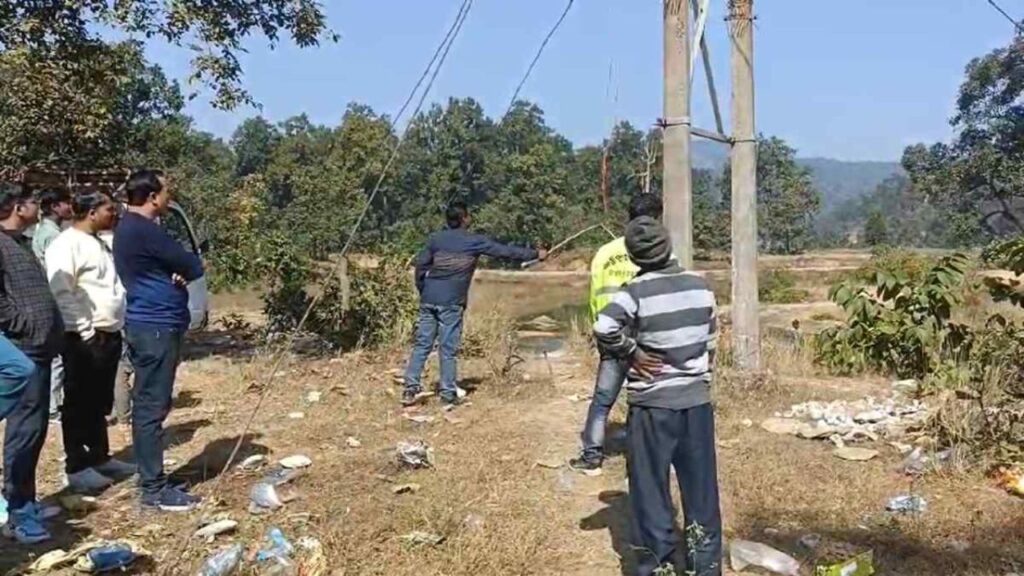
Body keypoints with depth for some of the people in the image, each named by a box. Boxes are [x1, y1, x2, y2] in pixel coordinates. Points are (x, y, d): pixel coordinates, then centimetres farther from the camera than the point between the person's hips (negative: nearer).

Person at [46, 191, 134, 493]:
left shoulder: (99, 243, 17)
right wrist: (85, 330, -19)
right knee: (79, 403, 0)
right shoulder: (66, 244, -12)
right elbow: (61, 293, -20)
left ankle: (99, 457, 27)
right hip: (84, 338, -9)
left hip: (109, 335, 9)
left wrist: (116, 327, 13)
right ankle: (77, 467, 7)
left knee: (100, 402, 17)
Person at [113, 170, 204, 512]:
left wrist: (180, 273, -6)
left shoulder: (133, 228, 16)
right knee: (152, 407, -6)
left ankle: (152, 480, 21)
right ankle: (154, 489, 0)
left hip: (152, 325, 11)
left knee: (148, 406, 13)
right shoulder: (143, 230, -17)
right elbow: (194, 266, -15)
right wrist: (183, 271, 7)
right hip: (156, 327, -11)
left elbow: (177, 264, 15)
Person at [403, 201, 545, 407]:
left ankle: (411, 388, 6)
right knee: (448, 349, 2)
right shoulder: (475, 241, -2)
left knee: (422, 344, 8)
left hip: (429, 299, 4)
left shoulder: (436, 239, 9)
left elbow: (420, 264, 8)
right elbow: (506, 251, 3)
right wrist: (535, 254, 13)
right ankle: (448, 394, 8)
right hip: (451, 302, -4)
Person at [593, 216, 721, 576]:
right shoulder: (700, 286, 2)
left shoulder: (635, 292, -14)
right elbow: (711, 340, 10)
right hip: (698, 400, 5)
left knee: (650, 487, 8)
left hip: (653, 405, -4)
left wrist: (632, 354, -15)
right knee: (701, 486, 14)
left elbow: (603, 329, -30)